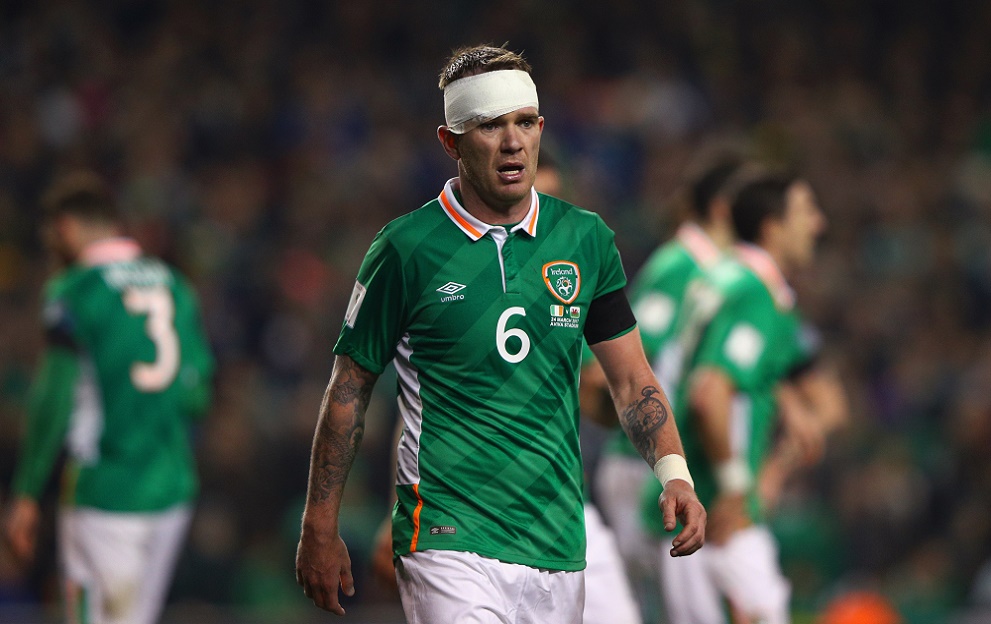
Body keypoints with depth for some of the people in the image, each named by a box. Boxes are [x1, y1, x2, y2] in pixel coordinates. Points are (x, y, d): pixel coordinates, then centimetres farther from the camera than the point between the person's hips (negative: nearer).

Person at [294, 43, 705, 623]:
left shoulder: (586, 239, 7)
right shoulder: (407, 248, -4)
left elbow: (632, 377, 11)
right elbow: (350, 386, 3)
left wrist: (673, 471, -6)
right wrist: (320, 528, 3)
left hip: (557, 551, 4)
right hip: (448, 544, -4)